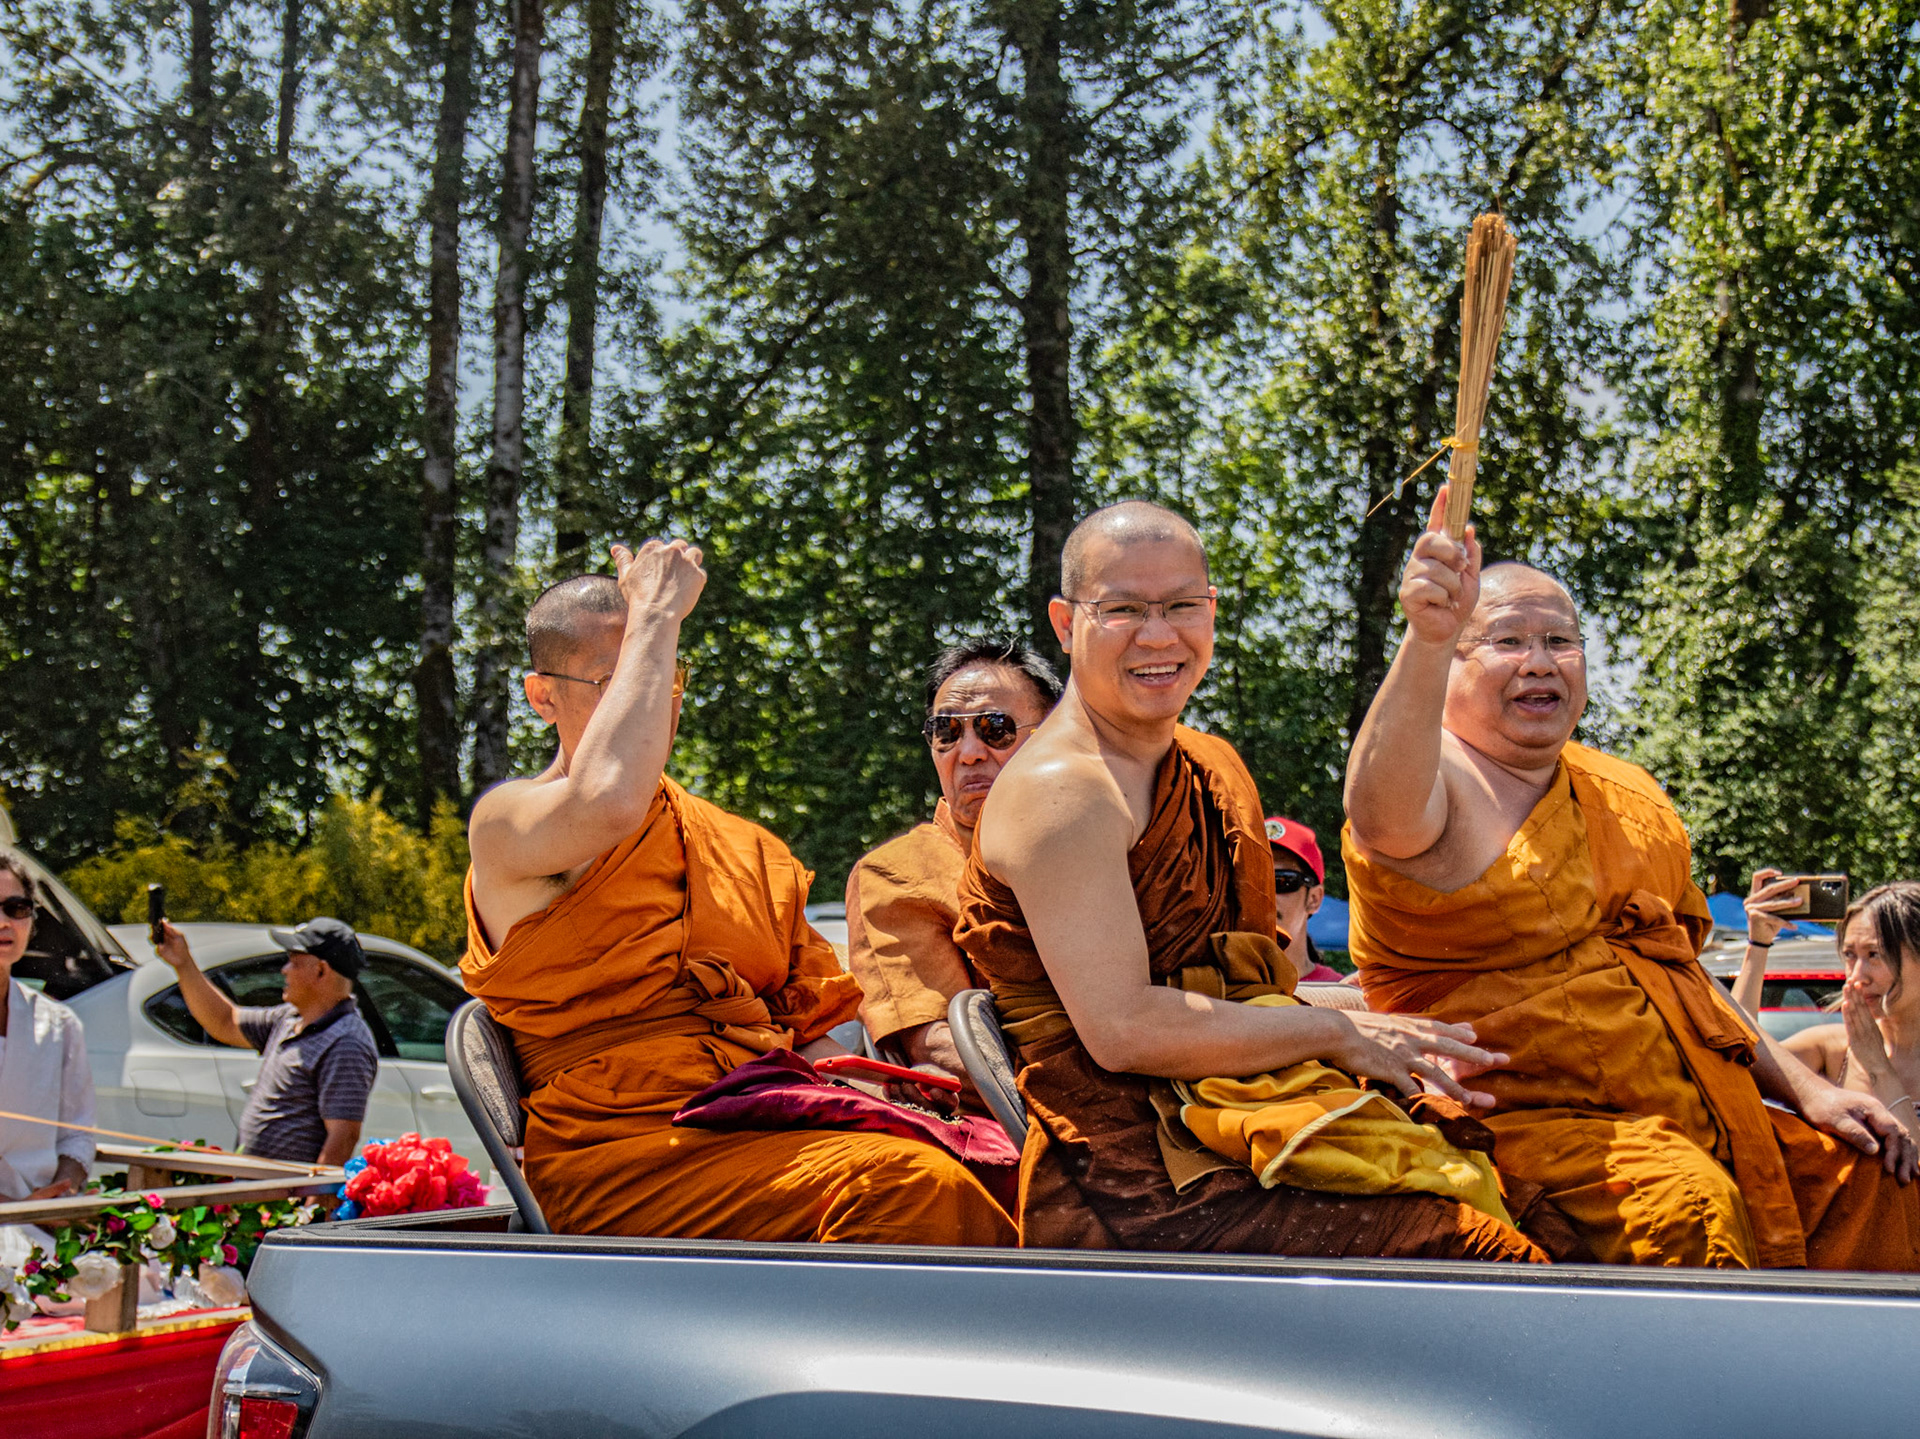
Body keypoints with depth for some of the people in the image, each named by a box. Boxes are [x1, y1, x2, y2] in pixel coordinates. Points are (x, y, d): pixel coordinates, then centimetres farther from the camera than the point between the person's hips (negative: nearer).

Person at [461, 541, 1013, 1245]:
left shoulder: (748, 851, 24)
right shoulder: (505, 825, 3)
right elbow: (609, 805, -21)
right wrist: (655, 615, -8)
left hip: (774, 1136, 6)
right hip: (620, 1160, -6)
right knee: (908, 1184, -31)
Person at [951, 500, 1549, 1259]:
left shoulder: (1211, 767, 18)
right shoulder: (1061, 790, -11)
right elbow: (1121, 1030, -19)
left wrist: (1385, 1047, 2)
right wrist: (1338, 1032, -12)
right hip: (1126, 1192, -9)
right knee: (1486, 1253, -21)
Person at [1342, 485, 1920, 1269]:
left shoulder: (1626, 793, 19)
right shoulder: (1442, 785, -8)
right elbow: (1384, 819, -35)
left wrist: (1804, 1089, 15)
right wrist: (1426, 641, -51)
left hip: (1693, 1123, 8)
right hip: (1530, 1123, -8)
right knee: (1688, 1204, -33)